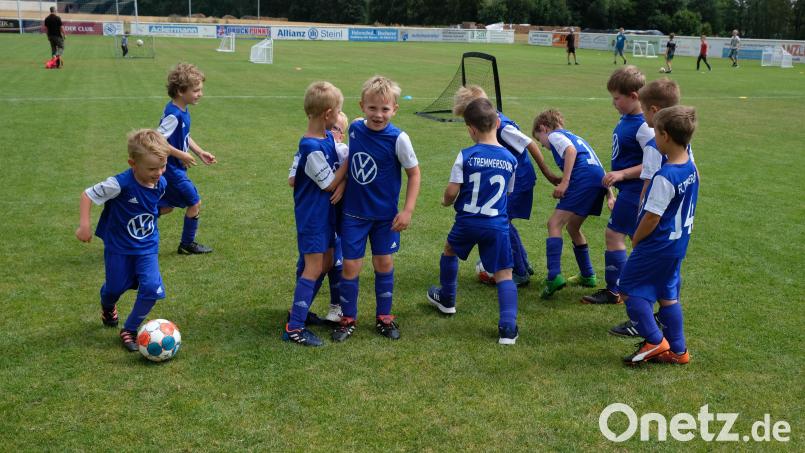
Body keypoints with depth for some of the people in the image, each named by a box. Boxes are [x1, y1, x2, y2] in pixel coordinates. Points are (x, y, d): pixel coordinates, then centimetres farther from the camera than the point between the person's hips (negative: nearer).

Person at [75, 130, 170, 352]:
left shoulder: (161, 184, -11)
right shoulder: (120, 184, -28)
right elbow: (88, 195, -19)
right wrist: (84, 225, -23)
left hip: (147, 247, 3)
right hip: (119, 247, -3)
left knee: (152, 288, -12)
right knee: (115, 287, 14)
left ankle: (130, 329, 9)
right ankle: (108, 308, 53)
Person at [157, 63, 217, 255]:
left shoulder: (183, 111, 5)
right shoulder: (173, 115, -24)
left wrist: (200, 152, 11)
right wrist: (181, 155, -23)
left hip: (173, 168, 9)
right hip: (171, 168, -9)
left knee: (166, 206, 19)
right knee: (195, 202, 2)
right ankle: (187, 244, 17)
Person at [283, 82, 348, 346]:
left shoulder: (328, 137, 2)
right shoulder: (312, 148, -24)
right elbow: (330, 184, -17)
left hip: (324, 213, 9)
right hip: (312, 216, -9)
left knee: (326, 264, 17)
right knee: (314, 268, -5)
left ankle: (299, 311, 30)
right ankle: (294, 328, 1)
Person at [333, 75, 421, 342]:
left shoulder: (398, 139, -16)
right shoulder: (355, 128, -6)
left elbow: (414, 173, -7)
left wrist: (408, 211, -11)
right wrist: (341, 187, 9)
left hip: (386, 215, -2)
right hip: (354, 212, 2)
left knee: (384, 263, 9)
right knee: (351, 266, 2)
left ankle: (384, 317, 27)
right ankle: (348, 319, 20)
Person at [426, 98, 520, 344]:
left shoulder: (465, 156, -10)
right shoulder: (510, 159, 1)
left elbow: (451, 192, -12)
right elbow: (508, 193, 11)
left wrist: (446, 201, 10)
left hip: (467, 221, 0)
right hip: (497, 225, 1)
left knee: (450, 251, 29)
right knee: (504, 274, 3)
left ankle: (446, 298, 45)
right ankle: (508, 327, -10)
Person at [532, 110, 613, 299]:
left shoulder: (554, 135, 11)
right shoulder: (574, 137, 36)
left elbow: (571, 150, -11)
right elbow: (597, 165, 32)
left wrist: (564, 182, -17)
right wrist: (609, 193, 28)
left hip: (583, 180, -8)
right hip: (599, 181, 8)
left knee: (554, 224, -10)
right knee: (572, 227, 23)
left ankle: (554, 277, -25)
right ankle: (587, 276, 30)